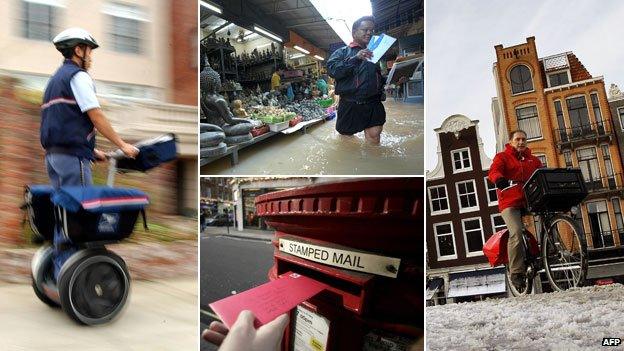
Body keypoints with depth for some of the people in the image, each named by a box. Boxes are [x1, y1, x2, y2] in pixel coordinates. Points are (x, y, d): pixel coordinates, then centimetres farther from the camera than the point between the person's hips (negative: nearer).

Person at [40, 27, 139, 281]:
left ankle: (61, 269, 16)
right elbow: (96, 118, -13)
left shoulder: (55, 79, 23)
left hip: (53, 154, 10)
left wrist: (93, 150, 22)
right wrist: (122, 145, -6)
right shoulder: (78, 76, -6)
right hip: (72, 156, -10)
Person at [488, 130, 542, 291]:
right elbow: (493, 171, -7)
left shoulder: (533, 160, 27)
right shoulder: (502, 157, 13)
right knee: (517, 233, -23)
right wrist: (499, 179, -30)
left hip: (530, 202, 5)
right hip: (510, 203, -4)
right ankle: (516, 272, -18)